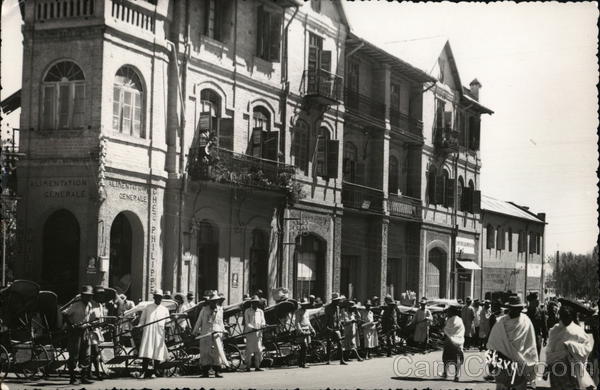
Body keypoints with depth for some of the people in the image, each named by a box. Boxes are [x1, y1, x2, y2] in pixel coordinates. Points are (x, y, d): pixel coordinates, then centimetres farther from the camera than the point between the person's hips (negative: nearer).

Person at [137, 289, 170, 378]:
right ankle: (145, 371, -9)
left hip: (159, 334, 1)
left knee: (157, 354, -3)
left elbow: (167, 323, 14)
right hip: (148, 332, -1)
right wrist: (138, 326, -4)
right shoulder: (147, 308, 15)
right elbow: (142, 320, 14)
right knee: (147, 352, -12)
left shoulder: (165, 310, 16)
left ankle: (154, 372, 6)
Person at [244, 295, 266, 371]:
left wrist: (263, 325, -13)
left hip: (258, 333, 4)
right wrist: (253, 328, -20)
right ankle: (248, 366, 0)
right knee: (249, 351, -5)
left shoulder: (260, 311, 15)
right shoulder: (247, 311, 3)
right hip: (249, 333, -4)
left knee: (259, 350, -1)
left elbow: (263, 322, 11)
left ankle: (257, 366, 4)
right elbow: (247, 323, -4)